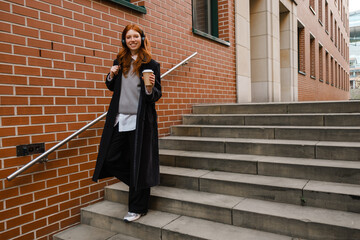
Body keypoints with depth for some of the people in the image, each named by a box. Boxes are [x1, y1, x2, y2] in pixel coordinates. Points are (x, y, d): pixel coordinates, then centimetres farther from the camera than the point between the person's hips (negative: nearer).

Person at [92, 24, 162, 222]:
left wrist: (150, 89, -23)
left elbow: (157, 95, -1)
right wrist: (111, 76, 1)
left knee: (138, 163, 2)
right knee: (111, 159, 5)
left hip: (140, 120, -4)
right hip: (119, 119, 5)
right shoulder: (119, 61, 11)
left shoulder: (151, 64, -1)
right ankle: (138, 184, 32)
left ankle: (138, 208, 19)